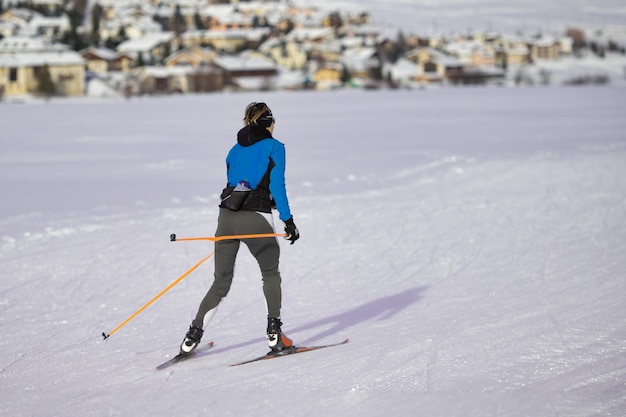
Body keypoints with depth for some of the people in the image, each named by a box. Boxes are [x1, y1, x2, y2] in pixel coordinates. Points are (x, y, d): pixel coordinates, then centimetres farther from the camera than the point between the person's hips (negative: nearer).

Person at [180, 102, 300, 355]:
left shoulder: (235, 150, 19)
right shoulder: (274, 147, 3)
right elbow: (277, 187, -6)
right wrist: (288, 220, -4)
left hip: (227, 215, 4)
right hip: (256, 218, -4)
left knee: (221, 282, 14)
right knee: (270, 274, 18)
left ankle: (193, 335, 6)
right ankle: (274, 333, 9)